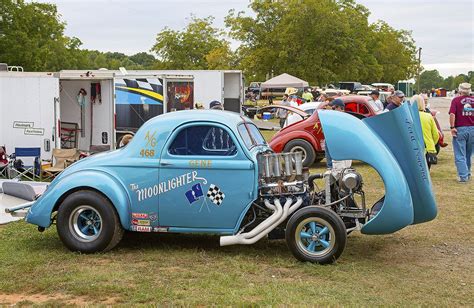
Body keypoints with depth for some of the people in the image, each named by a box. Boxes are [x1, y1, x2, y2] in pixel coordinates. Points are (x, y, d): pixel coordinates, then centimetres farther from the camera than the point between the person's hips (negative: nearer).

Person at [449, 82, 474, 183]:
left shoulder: (456, 100, -4)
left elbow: (452, 114, -15)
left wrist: (452, 127, -11)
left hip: (460, 129, -3)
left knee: (460, 155, 2)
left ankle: (463, 176, -4)